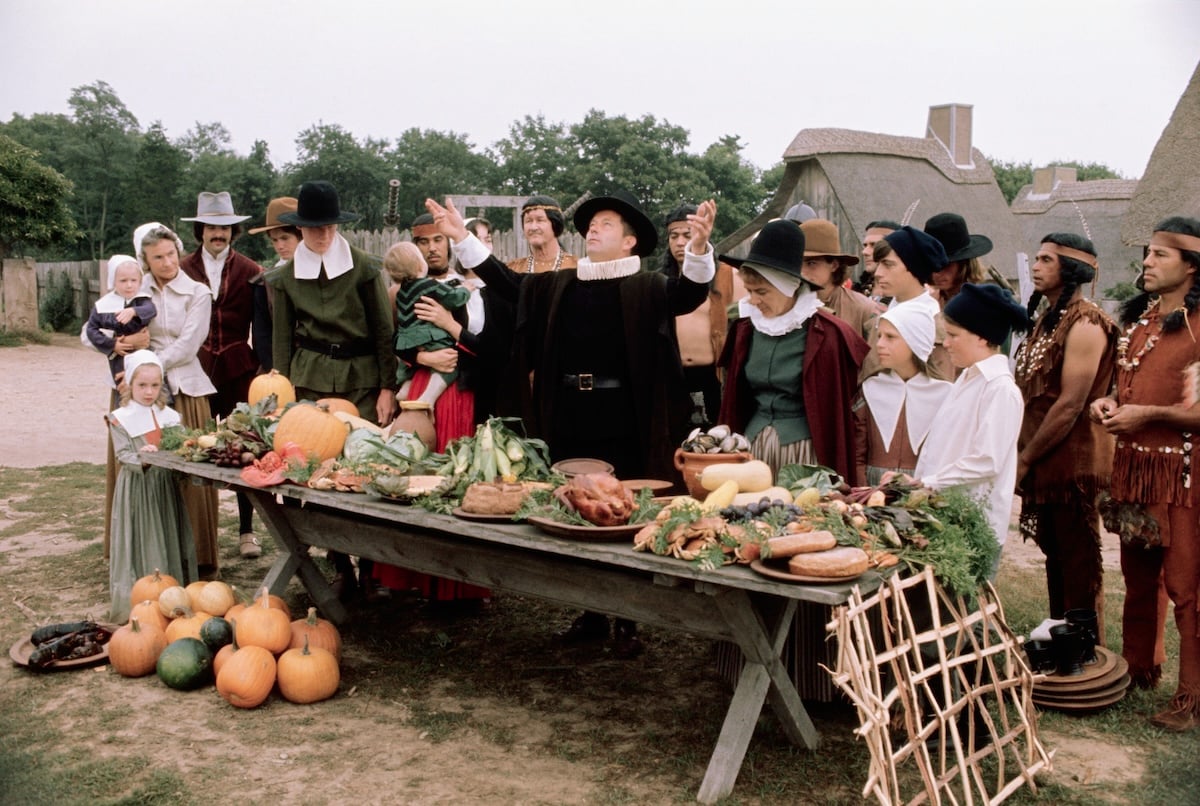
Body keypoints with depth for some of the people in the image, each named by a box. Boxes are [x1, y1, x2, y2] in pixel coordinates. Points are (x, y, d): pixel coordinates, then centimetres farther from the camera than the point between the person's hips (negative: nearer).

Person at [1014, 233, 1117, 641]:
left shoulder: (1085, 324, -15)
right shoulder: (1047, 319, 14)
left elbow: (1070, 404, -20)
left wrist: (1024, 459, -15)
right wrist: (1023, 453, 7)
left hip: (1073, 461, -9)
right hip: (1045, 462, 9)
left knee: (1079, 565, 0)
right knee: (1055, 558, 16)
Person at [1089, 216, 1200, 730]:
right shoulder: (1138, 319, 13)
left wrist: (1147, 414, -18)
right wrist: (1108, 403, 5)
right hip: (1133, 466, 7)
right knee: (1138, 577, 16)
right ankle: (1138, 669, 29)